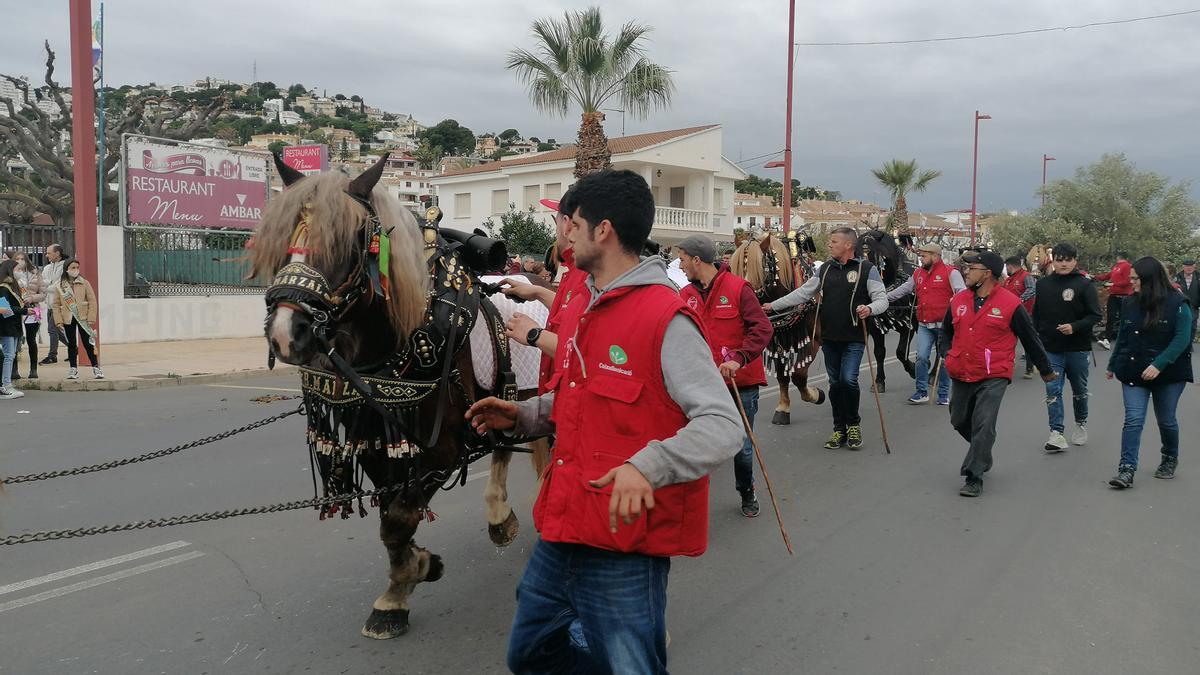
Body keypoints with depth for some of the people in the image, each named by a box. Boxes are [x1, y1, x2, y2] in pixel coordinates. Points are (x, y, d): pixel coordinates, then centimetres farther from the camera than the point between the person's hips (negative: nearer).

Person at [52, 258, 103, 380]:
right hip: (68, 320, 2)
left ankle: (95, 368, 7)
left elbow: (92, 301, -3)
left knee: (88, 344, 1)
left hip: (83, 318, -2)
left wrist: (91, 319, -8)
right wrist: (59, 321, -5)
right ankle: (73, 369, 16)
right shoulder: (59, 286, 2)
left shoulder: (84, 283, -2)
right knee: (71, 345, 9)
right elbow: (56, 305, 3)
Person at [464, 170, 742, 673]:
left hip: (625, 547, -9)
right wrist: (521, 416, 8)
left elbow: (722, 426, -22)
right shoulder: (579, 311, 10)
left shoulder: (667, 319, -16)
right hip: (562, 536, 9)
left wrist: (648, 467, -35)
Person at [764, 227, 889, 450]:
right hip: (829, 338, 5)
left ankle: (853, 425, 9)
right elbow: (803, 293, 13)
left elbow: (882, 299, -5)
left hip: (853, 338, -5)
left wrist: (870, 308, -27)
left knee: (848, 380, -14)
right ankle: (839, 430, 22)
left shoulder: (867, 269, -3)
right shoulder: (825, 269, 11)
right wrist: (774, 305, 7)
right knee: (835, 383, 9)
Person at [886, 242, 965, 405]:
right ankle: (922, 392, 6)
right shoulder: (918, 274, 11)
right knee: (921, 357, -4)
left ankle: (944, 394, 16)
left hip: (944, 325, -4)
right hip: (924, 326, 4)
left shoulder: (950, 272, -5)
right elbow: (903, 289, 19)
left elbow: (961, 292, -14)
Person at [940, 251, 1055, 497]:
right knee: (960, 421, 17)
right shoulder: (959, 300, 4)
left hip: (993, 377, -6)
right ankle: (982, 455, 43)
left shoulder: (1010, 304, -9)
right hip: (961, 375, 6)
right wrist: (947, 353, 2)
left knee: (983, 426, -13)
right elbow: (946, 330, 20)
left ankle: (974, 478, -6)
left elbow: (1030, 339, 1)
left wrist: (1046, 370, 11)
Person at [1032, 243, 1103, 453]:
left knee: (1079, 390, 16)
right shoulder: (1043, 284, 3)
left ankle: (1081, 425, 37)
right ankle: (1056, 433, -7)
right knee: (1053, 391, -7)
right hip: (1051, 349, 2)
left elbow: (1095, 316, -9)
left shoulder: (1084, 285, -7)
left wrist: (1075, 327, -23)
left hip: (1078, 349, -1)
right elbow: (1036, 315, 12)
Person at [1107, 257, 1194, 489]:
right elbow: (1122, 337, 13)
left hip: (1168, 374, -3)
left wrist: (1159, 365, -25)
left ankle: (1170, 459, 38)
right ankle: (1127, 469, -11)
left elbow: (1182, 339, -16)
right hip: (1134, 372, 3)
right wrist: (1113, 365, 18)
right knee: (1133, 419, -8)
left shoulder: (1177, 303, -10)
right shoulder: (1130, 303, 4)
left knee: (1166, 420, 13)